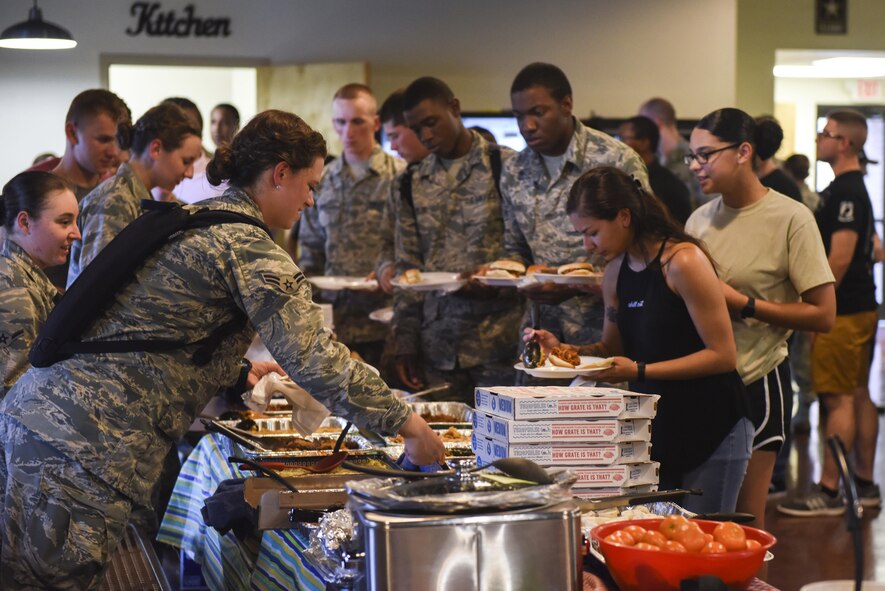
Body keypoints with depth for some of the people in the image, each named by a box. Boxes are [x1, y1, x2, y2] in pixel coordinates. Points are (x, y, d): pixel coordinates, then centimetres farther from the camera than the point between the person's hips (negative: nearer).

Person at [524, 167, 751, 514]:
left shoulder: (683, 262, -16)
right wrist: (564, 350, -2)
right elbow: (614, 348, 17)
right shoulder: (616, 271, 6)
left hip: (712, 430, -7)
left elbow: (722, 355, -17)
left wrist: (639, 370, -21)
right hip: (656, 430, 7)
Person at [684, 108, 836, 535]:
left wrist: (744, 304, -15)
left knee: (745, 520, 0)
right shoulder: (699, 219, 8)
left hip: (756, 382, -5)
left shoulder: (790, 218, -9)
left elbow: (823, 315, -11)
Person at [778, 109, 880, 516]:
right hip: (861, 306, 11)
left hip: (843, 312, -11)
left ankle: (828, 492, -5)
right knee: (858, 396, 13)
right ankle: (865, 485, 20)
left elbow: (839, 257, -23)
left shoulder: (845, 192, -16)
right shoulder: (853, 187, 16)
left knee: (838, 400, -8)